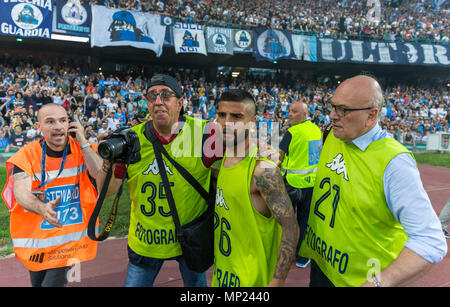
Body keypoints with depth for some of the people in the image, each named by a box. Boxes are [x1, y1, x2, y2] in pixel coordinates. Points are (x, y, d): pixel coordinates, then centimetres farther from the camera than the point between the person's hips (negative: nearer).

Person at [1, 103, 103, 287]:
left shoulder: (84, 149, -6)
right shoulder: (27, 154, -9)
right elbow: (21, 192, -22)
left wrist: (83, 142, -22)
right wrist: (43, 208, -43)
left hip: (72, 236, -1)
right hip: (36, 235, 2)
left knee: (54, 282, -7)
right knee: (38, 282, 20)